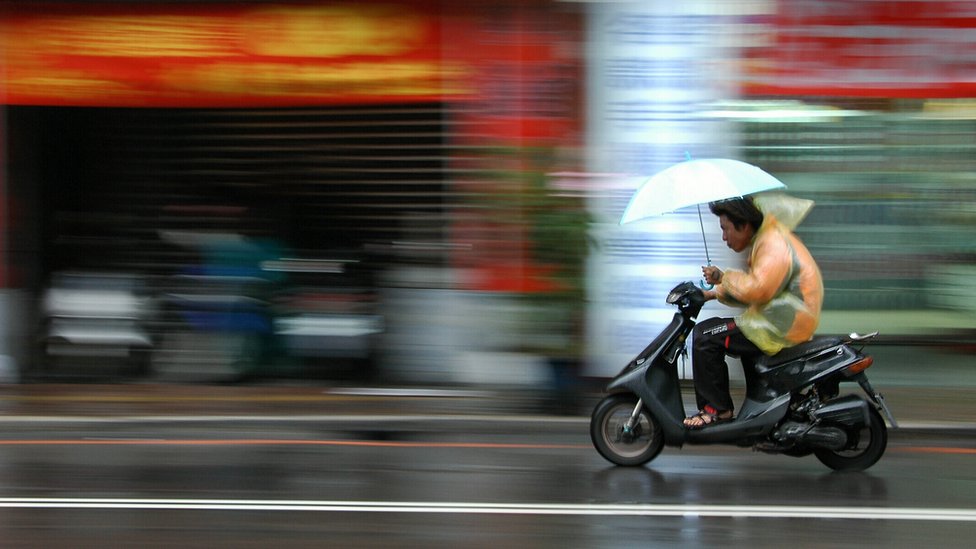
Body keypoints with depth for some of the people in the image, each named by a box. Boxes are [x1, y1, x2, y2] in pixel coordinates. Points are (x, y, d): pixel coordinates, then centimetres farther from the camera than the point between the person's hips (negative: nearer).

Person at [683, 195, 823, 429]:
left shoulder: (774, 245, -18)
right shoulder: (767, 239, 17)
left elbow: (757, 288, -30)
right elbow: (754, 290, 25)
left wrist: (723, 277, -16)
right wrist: (715, 293, 17)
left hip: (781, 329, -11)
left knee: (706, 335, -14)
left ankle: (716, 409, -10)